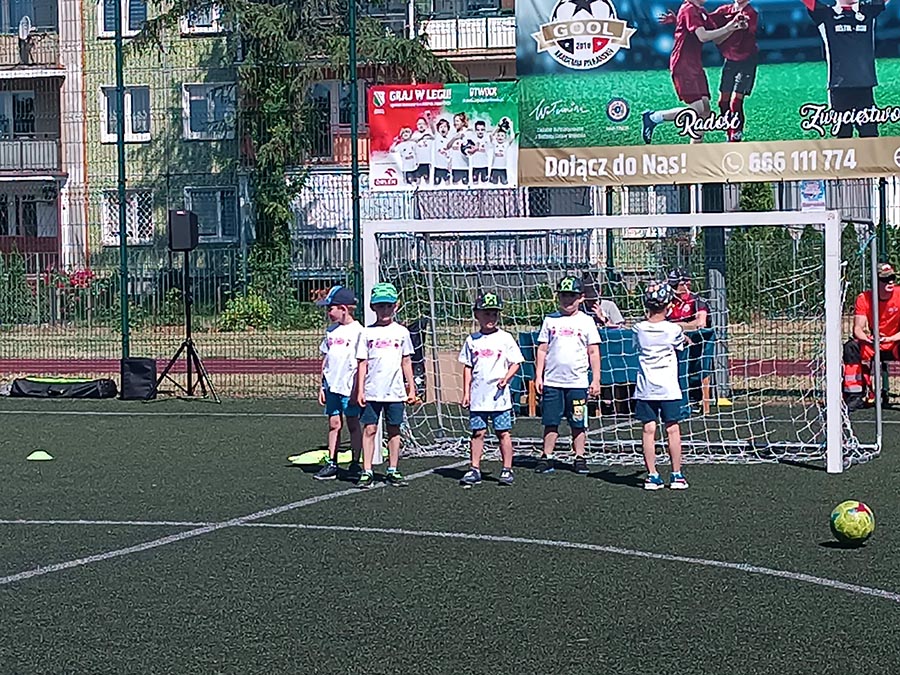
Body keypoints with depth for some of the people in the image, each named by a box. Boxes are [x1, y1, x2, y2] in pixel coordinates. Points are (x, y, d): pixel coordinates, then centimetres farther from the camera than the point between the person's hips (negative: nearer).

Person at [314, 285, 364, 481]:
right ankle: (331, 464, 8)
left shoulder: (357, 331, -8)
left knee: (353, 425, 2)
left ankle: (355, 465, 10)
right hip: (332, 386, 6)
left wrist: (356, 390, -12)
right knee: (334, 424, 6)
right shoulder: (331, 331, 12)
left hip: (349, 387, -6)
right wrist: (322, 386, 13)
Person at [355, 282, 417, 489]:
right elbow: (362, 363, 2)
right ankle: (367, 472, 1)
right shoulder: (368, 333, 3)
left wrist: (411, 387, 8)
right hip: (372, 391, -1)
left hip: (395, 391, 1)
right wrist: (360, 390, -3)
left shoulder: (401, 332, 6)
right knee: (369, 429, -2)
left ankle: (393, 470, 16)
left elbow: (406, 361, 11)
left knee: (393, 430, 7)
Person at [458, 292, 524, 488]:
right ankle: (475, 470, 9)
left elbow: (515, 363, 3)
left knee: (503, 432, 1)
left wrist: (506, 378, -14)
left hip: (499, 395, -2)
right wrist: (466, 392, 7)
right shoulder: (472, 340, 8)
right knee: (478, 432, 3)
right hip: (478, 395, 2)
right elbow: (467, 367, 11)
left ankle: (507, 470, 7)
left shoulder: (505, 338, 2)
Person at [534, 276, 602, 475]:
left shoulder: (586, 321, 5)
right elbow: (542, 350, 9)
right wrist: (538, 376, 3)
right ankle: (547, 457, 10)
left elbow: (593, 352, 5)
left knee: (578, 424, 3)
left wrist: (596, 379, 0)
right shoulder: (550, 320, 7)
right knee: (550, 422, 3)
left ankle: (579, 458, 12)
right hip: (552, 381, 1)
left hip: (578, 382, -1)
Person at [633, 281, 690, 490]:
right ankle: (676, 475, 7)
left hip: (645, 388, 2)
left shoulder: (639, 329, -2)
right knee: (672, 429, 4)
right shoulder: (673, 329, -6)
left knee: (648, 430, 2)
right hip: (668, 387, -2)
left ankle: (652, 475, 2)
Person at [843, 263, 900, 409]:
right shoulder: (864, 298, -8)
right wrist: (869, 339, -35)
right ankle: (855, 396, -22)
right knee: (850, 347, -25)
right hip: (873, 346, 2)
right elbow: (858, 328, -13)